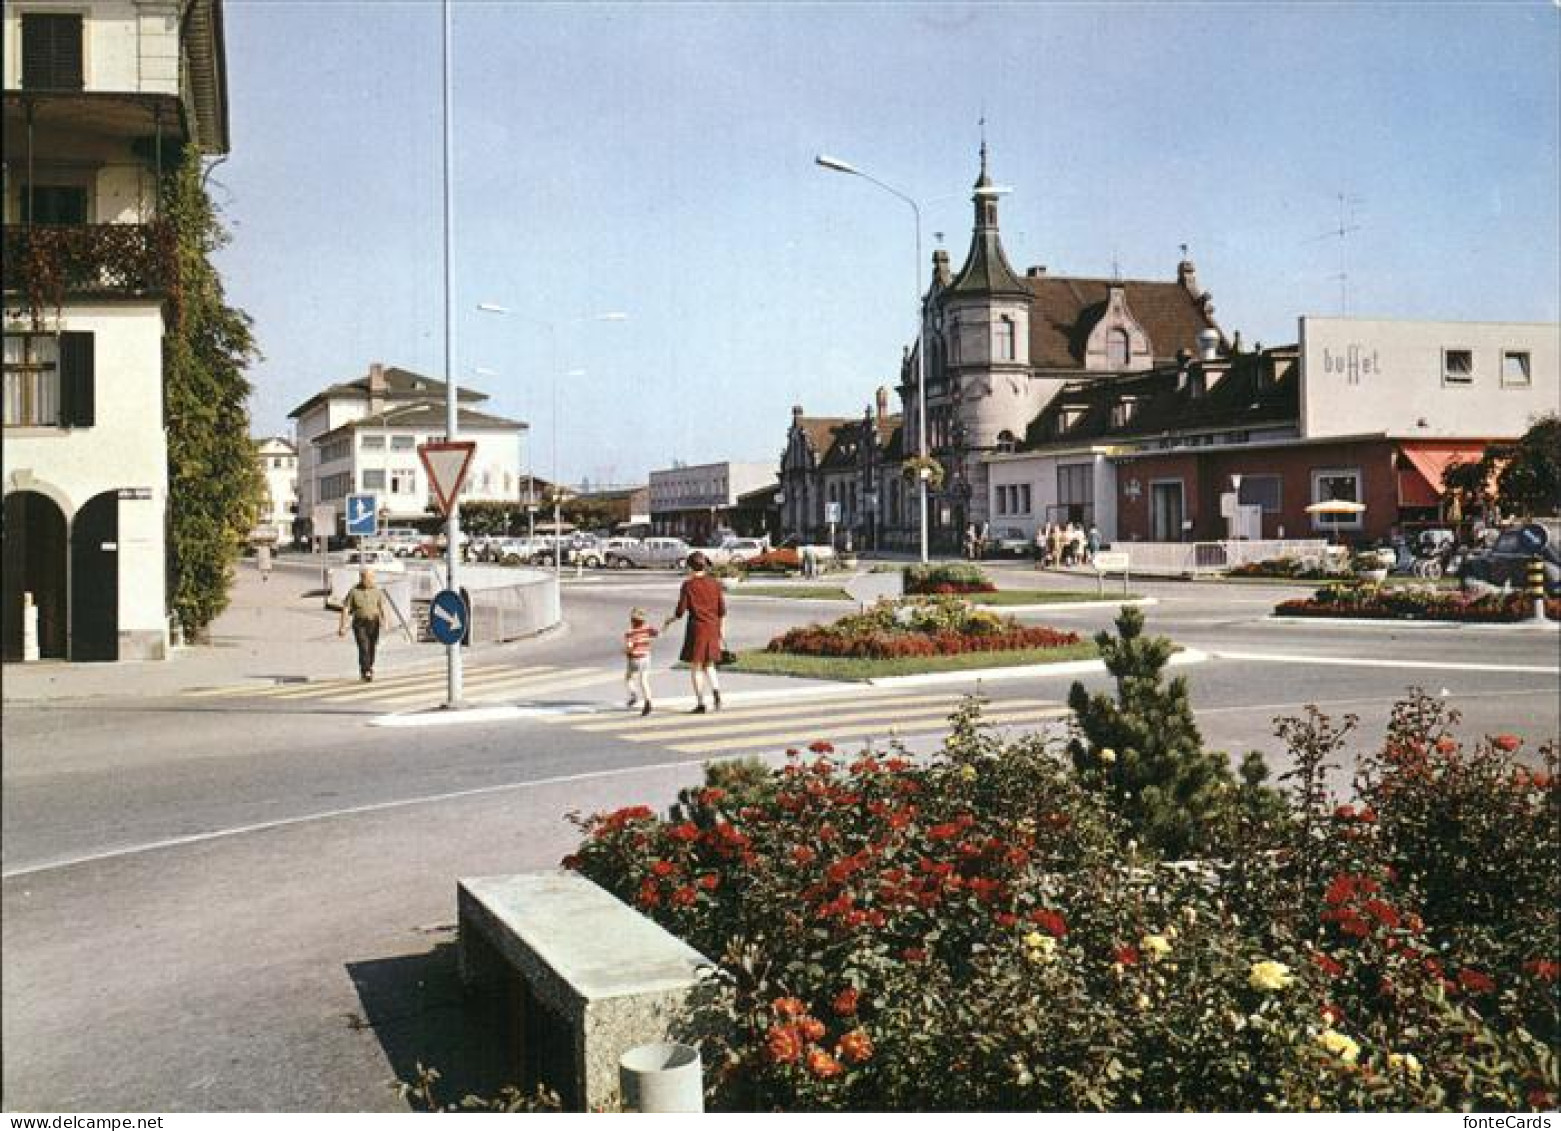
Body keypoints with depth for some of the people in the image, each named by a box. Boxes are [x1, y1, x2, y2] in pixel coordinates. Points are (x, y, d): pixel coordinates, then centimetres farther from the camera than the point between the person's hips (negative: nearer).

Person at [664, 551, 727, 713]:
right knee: (708, 665, 18)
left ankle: (700, 704, 6)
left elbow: (680, 611, -8)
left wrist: (669, 620, 11)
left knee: (695, 666, 7)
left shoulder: (688, 585, -8)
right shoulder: (715, 583, 3)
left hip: (696, 628, -4)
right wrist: (722, 629, 13)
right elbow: (722, 610, 3)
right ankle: (716, 691, -8)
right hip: (713, 628, 4)